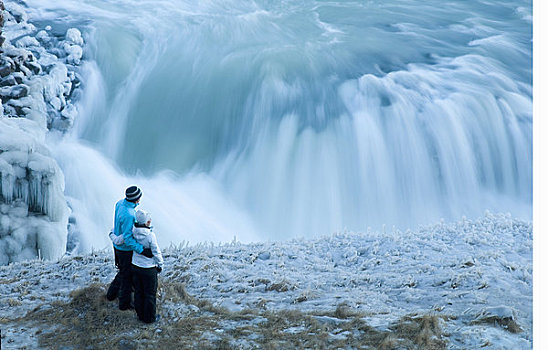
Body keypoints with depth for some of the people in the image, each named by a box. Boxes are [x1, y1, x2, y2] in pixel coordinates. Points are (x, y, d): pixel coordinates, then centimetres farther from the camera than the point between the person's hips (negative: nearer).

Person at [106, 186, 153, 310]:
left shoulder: (120, 203, -7)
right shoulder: (128, 215, -35)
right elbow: (127, 238, -33)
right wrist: (142, 250, -34)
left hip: (117, 245, 9)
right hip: (126, 249, -9)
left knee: (124, 271, 29)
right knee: (127, 276, 12)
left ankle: (112, 293, 46)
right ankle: (125, 302, 30)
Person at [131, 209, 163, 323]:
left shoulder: (133, 232, -11)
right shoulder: (150, 235, -24)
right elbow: (156, 252, -16)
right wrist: (160, 264, -1)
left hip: (135, 266, 5)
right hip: (149, 267, -5)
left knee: (138, 292, 19)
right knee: (150, 294, 11)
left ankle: (140, 315, 32)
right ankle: (149, 317, 22)